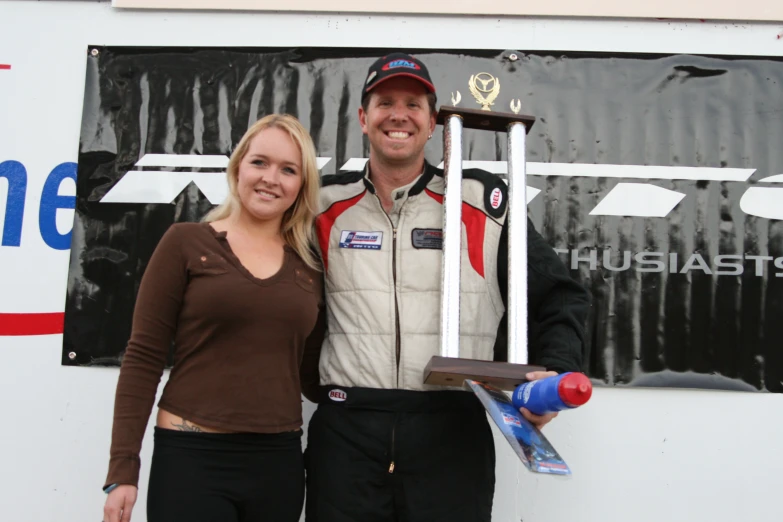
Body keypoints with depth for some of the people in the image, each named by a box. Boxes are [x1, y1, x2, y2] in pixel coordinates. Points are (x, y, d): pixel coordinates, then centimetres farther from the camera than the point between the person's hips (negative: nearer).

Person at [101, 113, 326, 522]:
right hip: (190, 457, -3)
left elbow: (309, 370, 11)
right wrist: (123, 469, -7)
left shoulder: (309, 265, 6)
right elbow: (143, 358, -4)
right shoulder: (185, 242, -3)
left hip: (278, 462, 4)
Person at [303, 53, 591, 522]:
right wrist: (307, 379, 5)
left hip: (453, 431, -1)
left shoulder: (482, 201, 2)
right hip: (345, 430, 2)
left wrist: (556, 372, -9)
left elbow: (560, 296, 6)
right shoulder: (325, 204, 7)